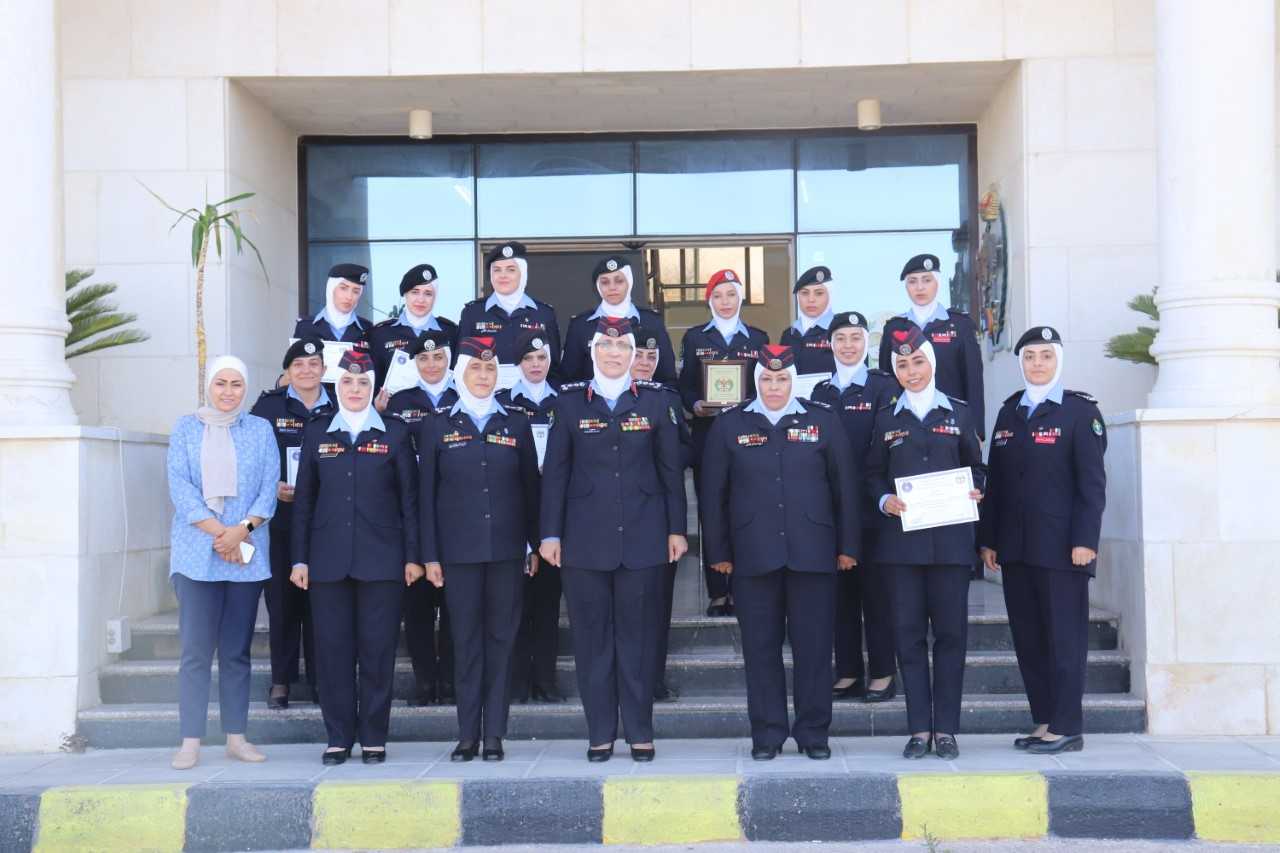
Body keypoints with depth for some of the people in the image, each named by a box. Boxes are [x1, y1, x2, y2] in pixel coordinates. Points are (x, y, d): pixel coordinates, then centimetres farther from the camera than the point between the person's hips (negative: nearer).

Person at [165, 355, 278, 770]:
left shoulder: (260, 430, 10)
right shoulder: (185, 429, 8)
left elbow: (269, 489, 3)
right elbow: (180, 488, -2)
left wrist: (242, 529, -13)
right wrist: (219, 533, -13)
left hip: (247, 553, 1)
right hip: (197, 552, -1)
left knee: (237, 650, 6)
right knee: (196, 650, -6)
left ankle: (236, 737, 11)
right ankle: (190, 742, -5)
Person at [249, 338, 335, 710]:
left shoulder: (338, 408, 7)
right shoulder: (268, 406, 3)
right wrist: (272, 488, -10)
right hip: (280, 517, -1)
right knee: (282, 599, 2)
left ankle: (320, 678, 11)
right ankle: (281, 680, 12)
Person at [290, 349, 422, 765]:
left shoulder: (395, 433, 5)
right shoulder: (316, 433, 10)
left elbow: (409, 498, 4)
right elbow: (304, 499, 10)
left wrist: (413, 556, -2)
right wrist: (299, 559, 4)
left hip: (381, 559, -2)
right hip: (329, 559, 2)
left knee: (378, 649, 0)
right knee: (332, 648, 2)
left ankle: (374, 738, 9)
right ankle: (338, 737, 11)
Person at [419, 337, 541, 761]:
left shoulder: (516, 424, 9)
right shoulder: (438, 428, 6)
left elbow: (531, 487, 10)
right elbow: (426, 495, 5)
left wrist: (537, 544, 5)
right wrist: (430, 555, -1)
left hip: (507, 550, 1)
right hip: (459, 551, -1)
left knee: (501, 639, 2)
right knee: (466, 641, 1)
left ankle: (494, 734, 7)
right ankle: (467, 734, 7)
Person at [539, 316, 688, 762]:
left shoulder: (655, 402, 6)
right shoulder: (569, 402, 5)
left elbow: (670, 470, 7)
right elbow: (555, 472, 5)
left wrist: (676, 529, 3)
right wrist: (550, 534, 1)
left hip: (642, 540, 0)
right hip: (585, 541, 0)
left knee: (639, 637, 3)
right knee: (591, 638, 3)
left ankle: (641, 733, 12)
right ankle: (600, 733, 12)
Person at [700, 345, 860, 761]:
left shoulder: (823, 421, 7)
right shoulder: (729, 425, 7)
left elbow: (845, 486, 7)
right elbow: (714, 492, 7)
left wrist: (847, 546, 3)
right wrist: (718, 551, 3)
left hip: (812, 552, 0)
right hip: (754, 554, 0)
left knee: (814, 645, 3)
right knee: (761, 647, 4)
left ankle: (813, 732, 13)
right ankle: (767, 734, 13)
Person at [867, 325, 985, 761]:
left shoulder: (958, 413, 9)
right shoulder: (886, 417, 10)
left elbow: (976, 467, 14)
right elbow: (874, 474, 10)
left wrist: (975, 491, -6)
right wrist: (885, 500, -9)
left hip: (950, 537, 0)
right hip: (903, 536, 0)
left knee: (951, 630, 0)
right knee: (909, 632, 0)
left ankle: (945, 729, 6)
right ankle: (919, 729, 6)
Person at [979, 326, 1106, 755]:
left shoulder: (1080, 411, -2)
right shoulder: (1009, 412, 14)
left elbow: (1092, 482, -7)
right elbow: (995, 480, 14)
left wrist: (1085, 540, -14)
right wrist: (988, 539, 10)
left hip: (1061, 547, -6)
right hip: (1015, 548, 6)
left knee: (1065, 638, -1)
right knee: (1028, 639, 8)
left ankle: (1066, 728, 4)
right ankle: (1044, 722, 16)